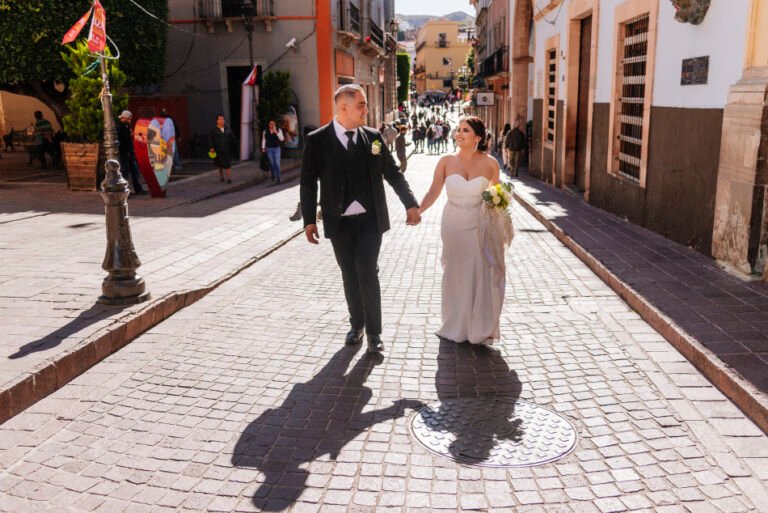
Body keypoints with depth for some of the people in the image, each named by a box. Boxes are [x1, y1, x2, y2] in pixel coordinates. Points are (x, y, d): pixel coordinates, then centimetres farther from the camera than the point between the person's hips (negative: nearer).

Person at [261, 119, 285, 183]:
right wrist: (263, 148, 4)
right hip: (269, 149, 1)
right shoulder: (265, 131, 3)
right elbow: (264, 140, 10)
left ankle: (278, 178, -10)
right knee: (271, 163, 5)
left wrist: (276, 132, -18)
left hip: (277, 149, -1)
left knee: (277, 163, -9)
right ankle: (273, 176, 18)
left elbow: (282, 139, -8)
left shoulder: (279, 130, -1)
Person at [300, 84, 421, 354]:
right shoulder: (317, 140, -4)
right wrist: (309, 220, -4)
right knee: (350, 276, 12)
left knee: (367, 273, -3)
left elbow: (393, 173, 6)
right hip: (339, 222, 0)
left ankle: (374, 331, 10)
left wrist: (411, 204, 0)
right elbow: (308, 183, -1)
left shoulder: (373, 137, 1)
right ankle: (357, 324, 30)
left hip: (370, 220, 0)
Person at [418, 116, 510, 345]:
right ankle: (456, 327, 26)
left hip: (481, 227, 0)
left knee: (482, 277, 4)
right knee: (455, 276, 10)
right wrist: (417, 211, -26)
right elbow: (433, 192, -9)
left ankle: (481, 329, 21)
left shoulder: (490, 163, -4)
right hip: (453, 225, 1)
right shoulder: (446, 161, -4)